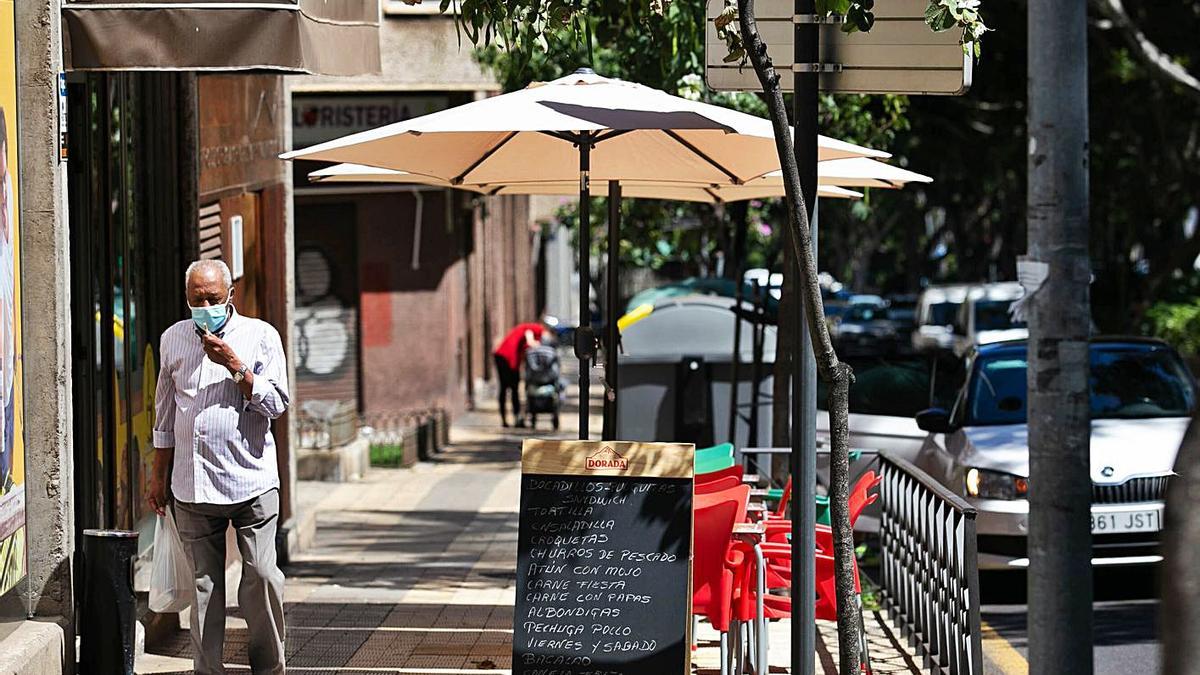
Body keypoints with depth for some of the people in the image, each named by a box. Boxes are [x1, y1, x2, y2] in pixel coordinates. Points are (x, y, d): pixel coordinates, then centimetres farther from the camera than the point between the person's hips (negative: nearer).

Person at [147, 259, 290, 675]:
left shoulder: (260, 336, 2)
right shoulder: (173, 339, 11)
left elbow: (276, 403, -5)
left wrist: (234, 365, -14)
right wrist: (158, 476, 18)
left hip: (251, 481, -3)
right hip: (192, 485, 3)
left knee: (262, 575, -6)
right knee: (204, 583, 4)